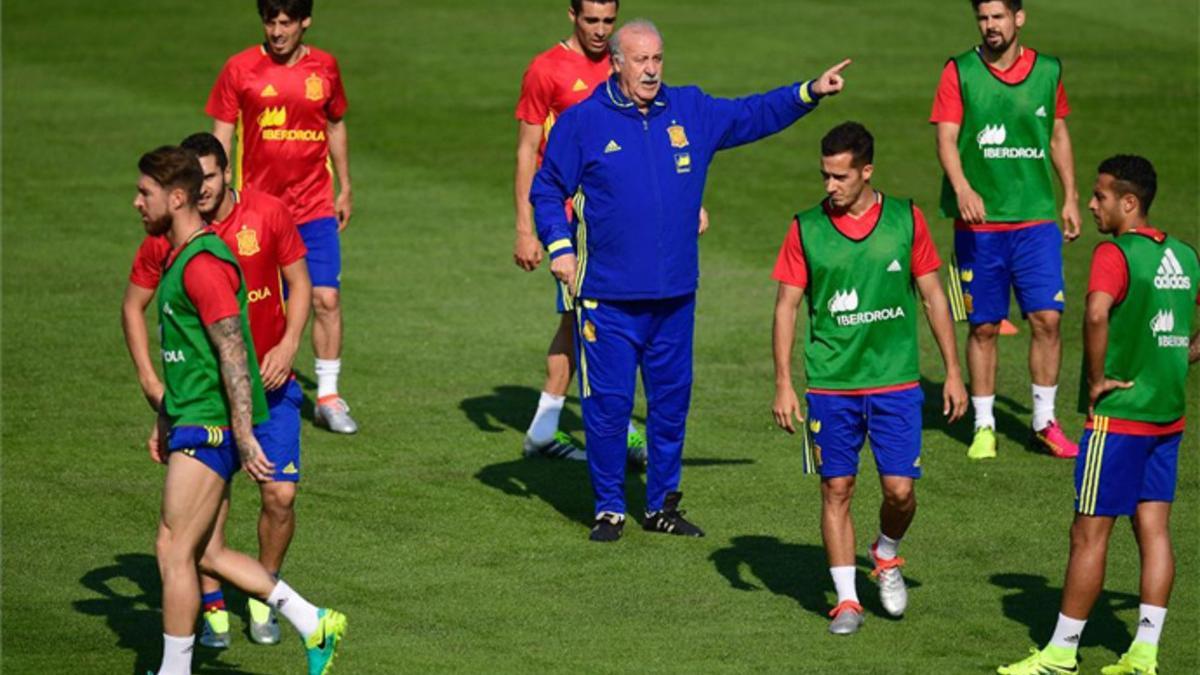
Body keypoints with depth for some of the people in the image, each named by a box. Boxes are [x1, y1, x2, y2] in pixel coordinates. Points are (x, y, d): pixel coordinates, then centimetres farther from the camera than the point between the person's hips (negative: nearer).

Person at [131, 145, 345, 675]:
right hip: (192, 424, 10)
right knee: (206, 553, 11)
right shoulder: (176, 256, 15)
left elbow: (232, 352, -22)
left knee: (174, 549, -6)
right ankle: (314, 625, 16)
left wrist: (244, 436, -24)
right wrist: (165, 422, 27)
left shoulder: (203, 264, -18)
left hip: (211, 428, -10)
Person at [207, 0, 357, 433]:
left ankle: (328, 396, 1)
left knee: (326, 298, -7)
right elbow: (221, 135, 1)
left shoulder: (324, 68, 5)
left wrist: (345, 190, 18)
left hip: (316, 208, 1)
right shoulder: (240, 69, -3)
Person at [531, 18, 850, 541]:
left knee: (672, 400, 10)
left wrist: (810, 92, 9)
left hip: (674, 295, 4)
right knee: (607, 402, -2)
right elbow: (547, 189, 4)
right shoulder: (582, 122, -2)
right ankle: (609, 508, 10)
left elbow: (752, 115, 18)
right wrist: (560, 246, -7)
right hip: (608, 298, -4)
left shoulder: (690, 111, 8)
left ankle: (662, 504, 23)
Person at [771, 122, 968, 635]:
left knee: (900, 489, -4)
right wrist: (783, 385, -3)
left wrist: (953, 372, 5)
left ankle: (886, 555, 27)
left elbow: (933, 296, 7)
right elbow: (786, 306, 2)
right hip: (830, 384, 0)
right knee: (836, 490, 2)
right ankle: (846, 599, 12)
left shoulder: (906, 221, 0)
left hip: (896, 381, 0)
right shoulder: (806, 229, -1)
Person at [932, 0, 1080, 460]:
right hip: (978, 221, -1)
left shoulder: (1048, 71, 6)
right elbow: (946, 138, -9)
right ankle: (984, 425, 15)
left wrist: (1070, 198, 14)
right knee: (983, 326, 4)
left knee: (1046, 318, -6)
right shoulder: (959, 72, -2)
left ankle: (1044, 421, 7)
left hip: (1037, 218, 1)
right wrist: (962, 189, -25)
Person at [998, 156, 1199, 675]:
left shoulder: (1115, 255, -15)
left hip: (1117, 416, -7)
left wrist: (1097, 380, -21)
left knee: (1090, 532, 0)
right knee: (1154, 529, 7)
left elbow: (1097, 314, -33)